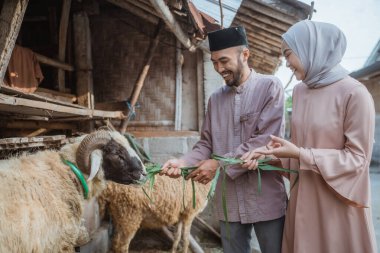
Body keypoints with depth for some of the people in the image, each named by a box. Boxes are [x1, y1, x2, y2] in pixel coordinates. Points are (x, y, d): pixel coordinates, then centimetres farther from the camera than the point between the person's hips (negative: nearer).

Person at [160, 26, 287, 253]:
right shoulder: (216, 99, 10)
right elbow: (206, 143, 9)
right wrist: (183, 162, -10)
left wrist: (219, 164, -18)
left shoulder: (270, 87, -7)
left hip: (265, 199, -4)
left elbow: (266, 141, -17)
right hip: (229, 200, 4)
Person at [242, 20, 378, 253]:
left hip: (338, 202, -6)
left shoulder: (354, 93, -17)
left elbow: (357, 157, -16)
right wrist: (272, 153, -6)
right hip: (303, 198, 6)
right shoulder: (299, 91, 4)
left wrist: (300, 155, -22)